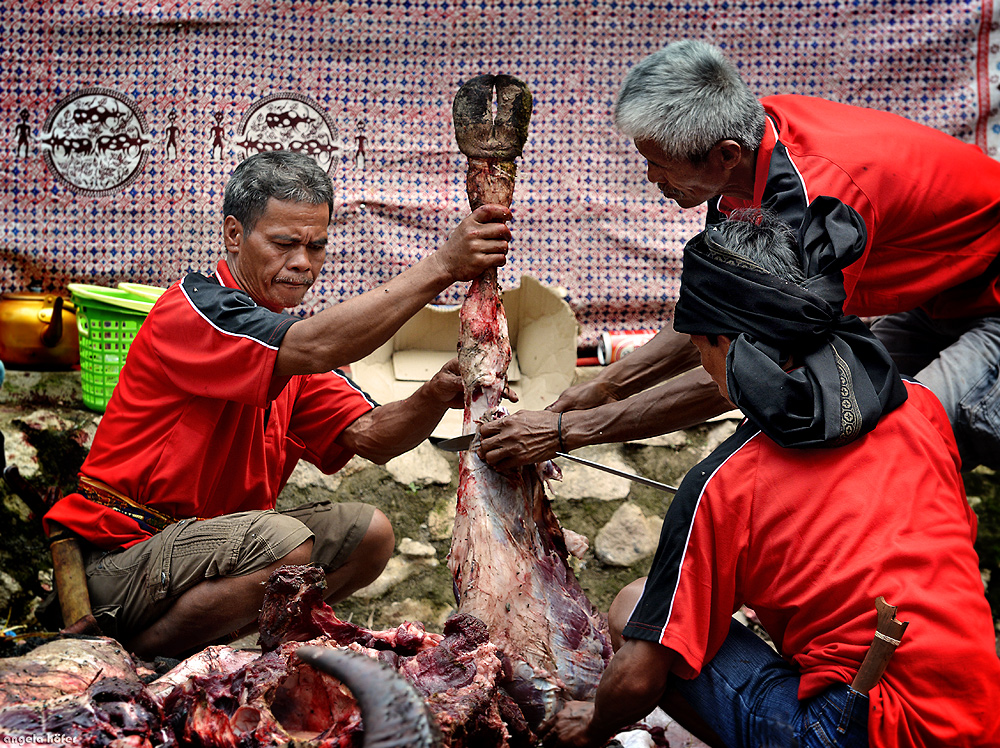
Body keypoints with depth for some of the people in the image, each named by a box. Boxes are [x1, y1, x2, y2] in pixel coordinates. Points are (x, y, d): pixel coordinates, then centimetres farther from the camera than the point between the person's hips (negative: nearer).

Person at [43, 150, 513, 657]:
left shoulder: (291, 342, 11)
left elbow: (370, 437, 1)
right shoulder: (192, 306, -16)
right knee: (283, 542, -31)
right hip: (117, 563, -9)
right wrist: (442, 266, -37)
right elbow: (314, 349, -34)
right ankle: (123, 659, -12)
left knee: (368, 533, 0)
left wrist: (435, 396, -21)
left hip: (215, 546, 9)